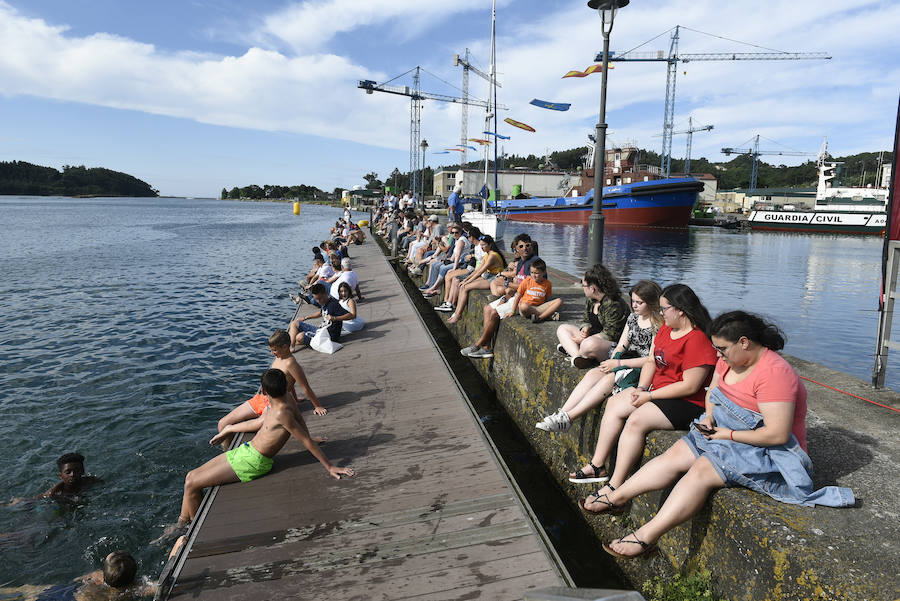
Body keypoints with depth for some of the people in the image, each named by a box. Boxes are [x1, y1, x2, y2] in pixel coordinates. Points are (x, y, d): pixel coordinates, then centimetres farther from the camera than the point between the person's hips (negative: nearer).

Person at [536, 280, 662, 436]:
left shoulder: (659, 326, -11)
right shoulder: (633, 317, 14)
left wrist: (618, 363, -16)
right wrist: (611, 362, -6)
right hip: (626, 362, 7)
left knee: (609, 379, -31)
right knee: (594, 373, -20)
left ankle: (568, 417, -36)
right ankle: (562, 413, -30)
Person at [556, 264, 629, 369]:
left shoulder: (613, 305, -22)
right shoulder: (590, 301, 6)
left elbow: (609, 335, -23)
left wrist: (584, 340, -20)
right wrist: (585, 329, -8)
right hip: (593, 338, 10)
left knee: (590, 344, -43)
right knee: (562, 329, 3)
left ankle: (571, 350, -10)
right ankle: (577, 356, -22)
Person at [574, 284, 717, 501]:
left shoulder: (697, 340, -20)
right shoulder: (665, 328, 10)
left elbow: (690, 386, -22)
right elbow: (651, 361, 15)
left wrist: (649, 396, -18)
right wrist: (641, 389, -2)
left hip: (687, 404, -10)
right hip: (657, 392, 10)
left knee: (636, 420, -27)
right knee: (613, 404, -4)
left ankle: (614, 488, -20)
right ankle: (597, 465, 1)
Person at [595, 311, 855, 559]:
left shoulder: (774, 373, -25)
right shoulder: (729, 359, 2)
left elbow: (777, 434, -29)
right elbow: (712, 391, 20)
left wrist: (728, 435, -20)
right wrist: (708, 416, 0)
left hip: (769, 452, -9)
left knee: (702, 470, -25)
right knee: (676, 454, -7)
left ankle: (646, 537, -26)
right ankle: (615, 497, -5)